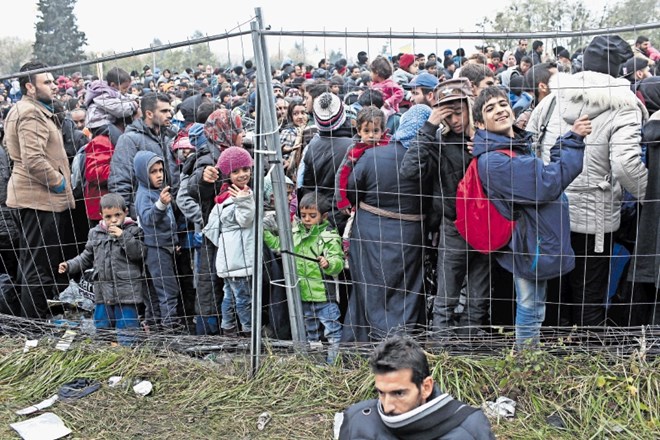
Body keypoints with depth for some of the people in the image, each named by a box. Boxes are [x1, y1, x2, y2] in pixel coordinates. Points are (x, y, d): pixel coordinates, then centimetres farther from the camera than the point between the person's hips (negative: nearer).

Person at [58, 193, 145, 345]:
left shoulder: (132, 231, -2)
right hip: (103, 292, 5)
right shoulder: (95, 233, 10)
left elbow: (138, 254, -14)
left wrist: (123, 236, -20)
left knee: (125, 331, -2)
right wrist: (70, 265, 8)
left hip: (126, 292, -5)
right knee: (101, 328, 15)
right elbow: (87, 257, 20)